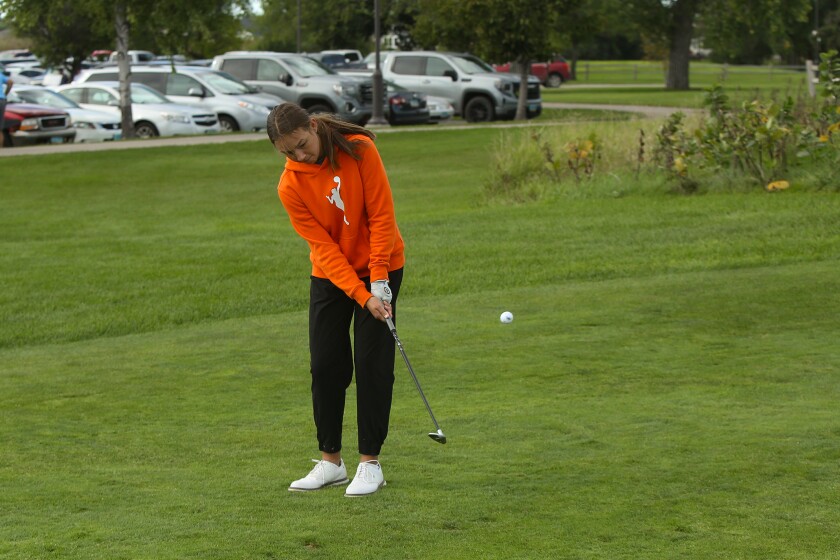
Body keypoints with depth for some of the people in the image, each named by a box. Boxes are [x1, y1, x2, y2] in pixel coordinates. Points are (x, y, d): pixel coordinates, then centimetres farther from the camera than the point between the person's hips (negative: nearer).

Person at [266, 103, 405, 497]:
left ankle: (370, 462, 1)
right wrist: (362, 297, -24)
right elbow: (324, 246, -17)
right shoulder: (290, 187, -15)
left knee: (372, 361, -5)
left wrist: (378, 281, -19)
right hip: (329, 274, 2)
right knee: (325, 364, 0)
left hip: (378, 269, -2)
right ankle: (331, 461, 11)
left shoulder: (359, 150, -19)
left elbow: (382, 216, -16)